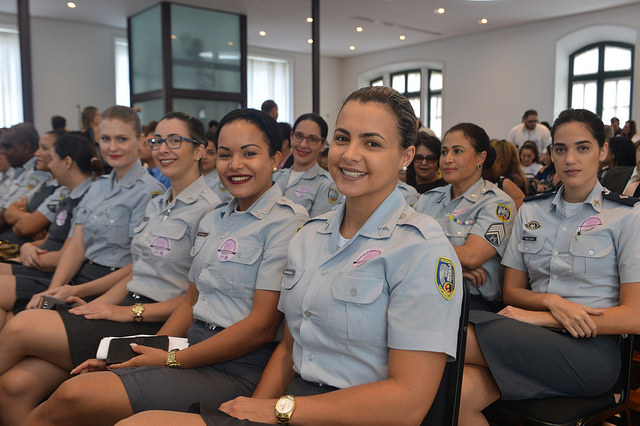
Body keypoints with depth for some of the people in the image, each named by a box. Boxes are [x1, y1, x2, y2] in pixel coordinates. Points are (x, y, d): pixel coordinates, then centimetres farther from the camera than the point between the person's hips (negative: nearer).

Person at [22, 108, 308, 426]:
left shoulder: (287, 221, -9)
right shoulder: (212, 220, 17)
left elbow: (262, 326, -15)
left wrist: (172, 360, -11)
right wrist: (149, 351, 4)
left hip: (234, 371, -7)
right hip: (194, 351, 7)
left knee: (74, 395, -21)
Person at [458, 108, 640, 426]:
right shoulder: (530, 212, 15)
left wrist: (540, 317, -11)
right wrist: (552, 301, -10)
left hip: (592, 349, -4)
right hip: (533, 340, 4)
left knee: (453, 336, -34)